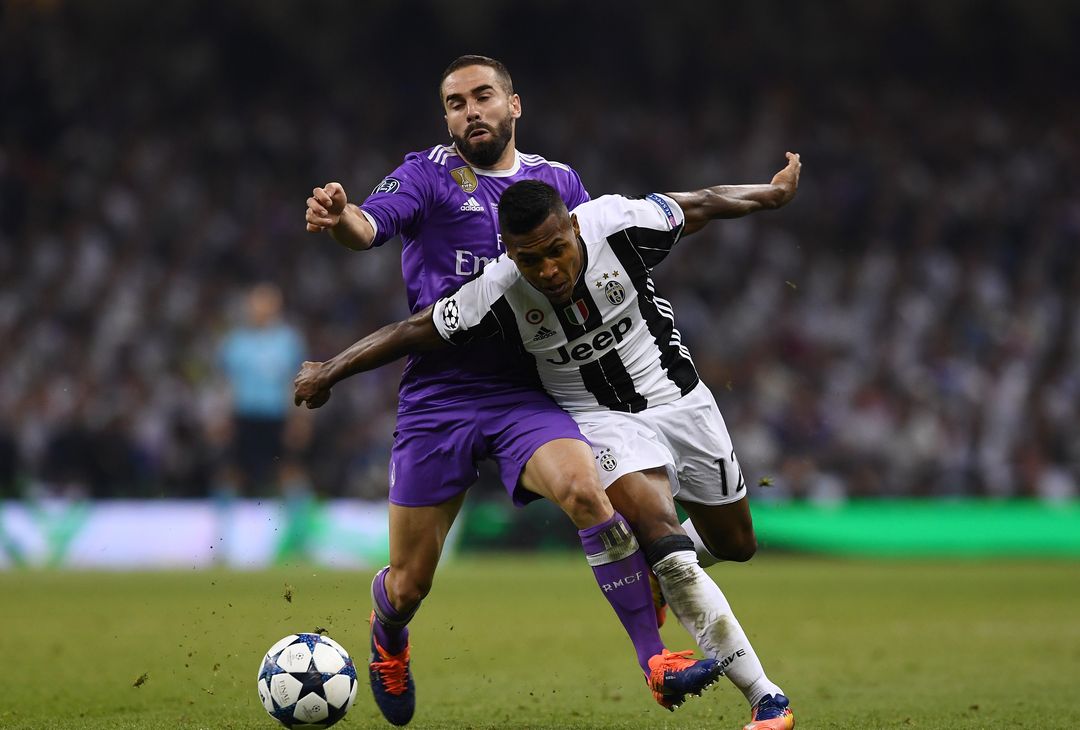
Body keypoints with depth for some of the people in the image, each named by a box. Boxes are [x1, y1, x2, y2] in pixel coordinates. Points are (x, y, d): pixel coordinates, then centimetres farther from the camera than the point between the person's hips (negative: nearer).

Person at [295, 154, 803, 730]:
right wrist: (330, 371, -10)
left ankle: (656, 575, 51)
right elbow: (414, 331, -13)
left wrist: (775, 193, 11)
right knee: (660, 530, -27)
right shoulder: (497, 294, -25)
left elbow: (703, 205, -4)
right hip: (602, 419, -3)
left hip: (679, 397, 3)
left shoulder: (618, 224, -22)